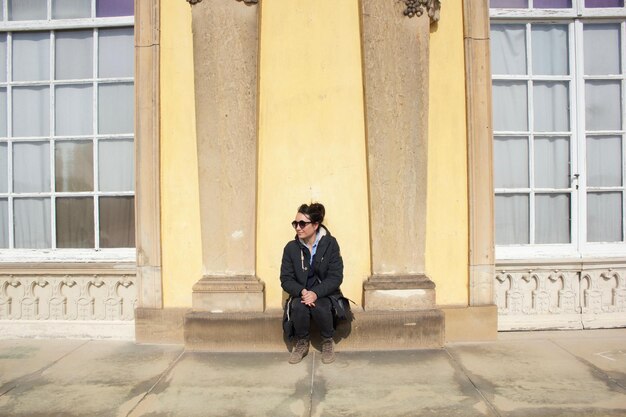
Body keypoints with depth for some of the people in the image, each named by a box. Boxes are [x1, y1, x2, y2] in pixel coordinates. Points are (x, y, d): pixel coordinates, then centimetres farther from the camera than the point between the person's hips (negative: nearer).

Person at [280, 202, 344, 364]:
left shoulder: (330, 244, -9)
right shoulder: (291, 247, -4)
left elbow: (336, 277, -12)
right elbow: (286, 279, -3)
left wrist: (316, 293, -27)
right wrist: (302, 292, -24)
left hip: (325, 294, -1)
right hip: (301, 294, 1)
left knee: (319, 307, -33)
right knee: (299, 307, -32)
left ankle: (328, 341, -3)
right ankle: (302, 343, -4)